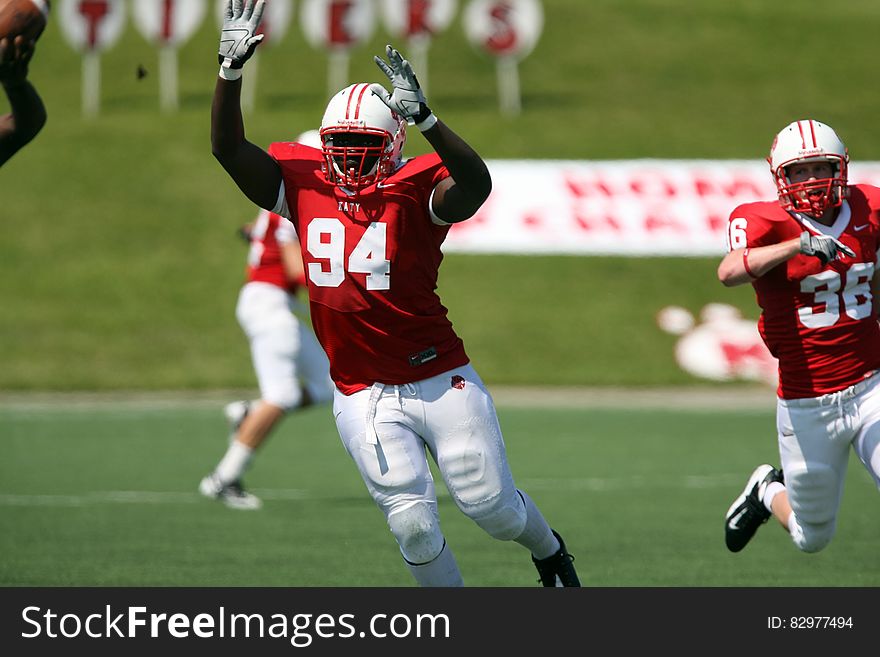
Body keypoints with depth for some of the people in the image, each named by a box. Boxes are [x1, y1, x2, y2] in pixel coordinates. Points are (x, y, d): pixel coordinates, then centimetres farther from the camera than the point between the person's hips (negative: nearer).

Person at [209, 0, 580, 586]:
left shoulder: (418, 191, -12)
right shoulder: (303, 184, 0)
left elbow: (476, 184, -33)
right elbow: (228, 147, -5)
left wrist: (422, 115, -46)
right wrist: (232, 67, -20)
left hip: (441, 379, -2)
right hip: (364, 398, 2)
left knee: (492, 506, 8)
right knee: (414, 525, -1)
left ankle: (549, 550, 42)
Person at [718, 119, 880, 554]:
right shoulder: (766, 223, -12)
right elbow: (729, 272, -35)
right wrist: (798, 245, -46)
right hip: (806, 405, -2)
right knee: (813, 538, 15)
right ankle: (768, 492, 46)